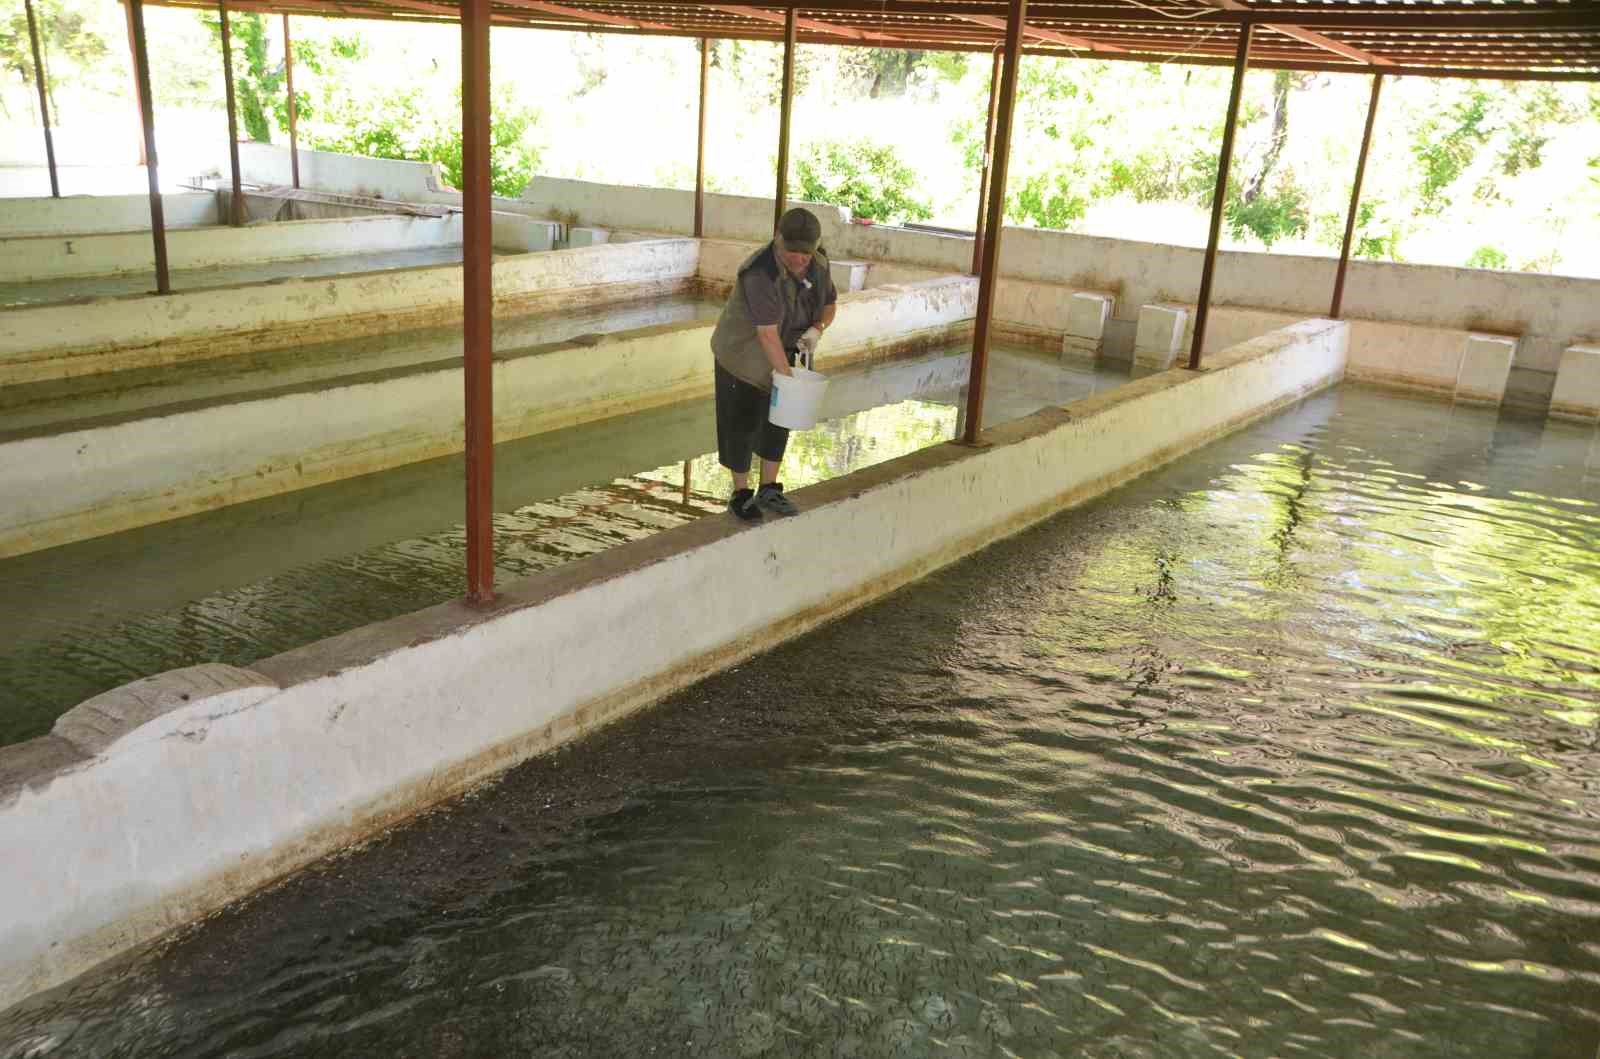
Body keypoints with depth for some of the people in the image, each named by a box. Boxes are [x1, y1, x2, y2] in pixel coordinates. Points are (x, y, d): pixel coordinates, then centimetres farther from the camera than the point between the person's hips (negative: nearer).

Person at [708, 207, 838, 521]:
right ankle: (740, 494, 15)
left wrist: (817, 329, -16)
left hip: (783, 351, 7)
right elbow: (767, 333, -33)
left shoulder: (817, 265, -10)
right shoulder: (761, 273, -31)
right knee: (743, 422, 1)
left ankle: (769, 490, 25)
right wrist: (788, 376, -32)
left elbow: (830, 304, 5)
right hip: (744, 353, -6)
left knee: (778, 419, 12)